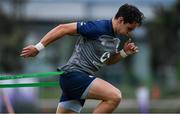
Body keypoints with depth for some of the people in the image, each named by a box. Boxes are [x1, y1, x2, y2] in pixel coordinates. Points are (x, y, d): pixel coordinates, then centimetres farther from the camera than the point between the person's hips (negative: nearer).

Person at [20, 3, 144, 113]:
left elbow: (108, 61, 29)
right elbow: (63, 28, -13)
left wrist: (124, 53, 9)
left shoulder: (117, 38, 13)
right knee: (115, 96, -23)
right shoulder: (98, 28, -15)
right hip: (73, 74, -9)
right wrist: (38, 47, -13)